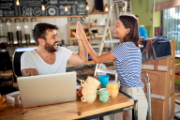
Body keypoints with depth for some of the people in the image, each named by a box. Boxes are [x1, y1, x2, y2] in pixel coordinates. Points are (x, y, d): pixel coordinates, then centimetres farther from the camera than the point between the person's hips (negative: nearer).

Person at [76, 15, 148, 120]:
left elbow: (97, 59, -15)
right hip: (134, 93, 9)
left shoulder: (124, 47, -21)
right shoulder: (132, 46, 9)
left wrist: (83, 38, -11)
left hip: (134, 96, -9)